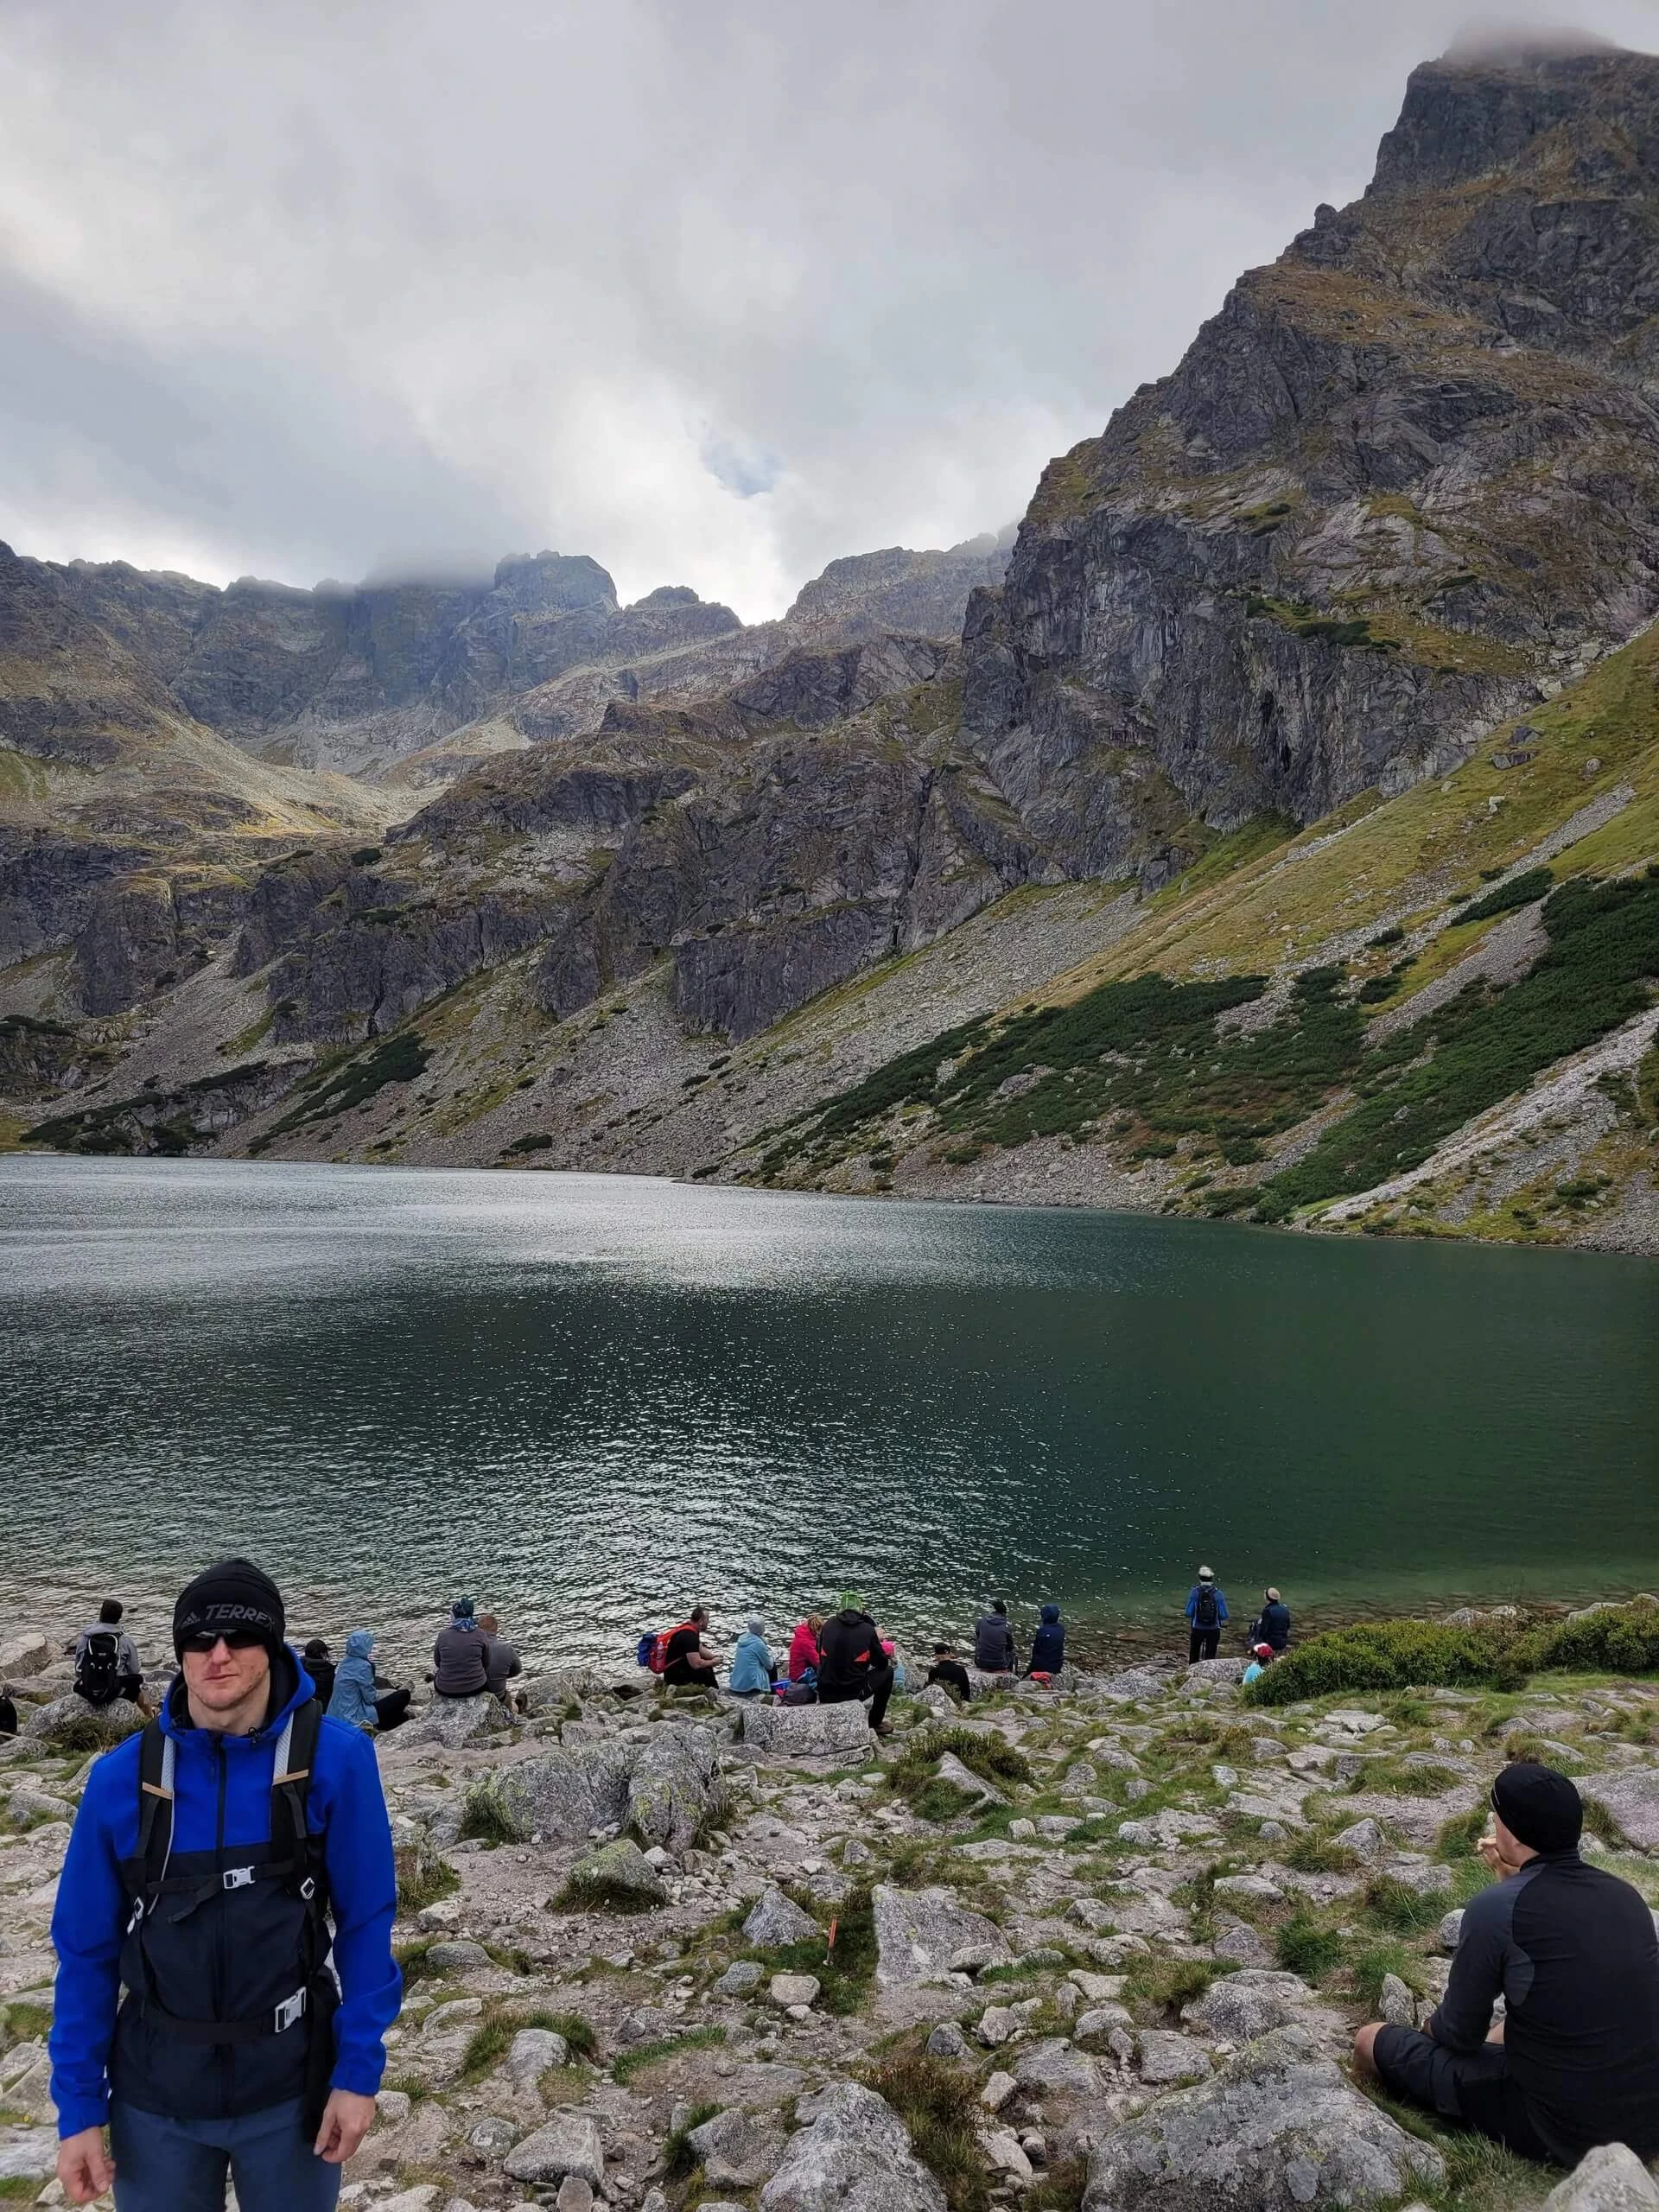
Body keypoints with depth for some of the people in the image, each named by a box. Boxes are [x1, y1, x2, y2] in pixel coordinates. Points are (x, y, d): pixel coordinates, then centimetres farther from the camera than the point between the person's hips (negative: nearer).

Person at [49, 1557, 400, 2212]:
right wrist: (78, 2106, -2)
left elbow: (365, 1923, -10)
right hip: (155, 2094, 1)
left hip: (291, 2087, -1)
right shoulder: (121, 1778, -11)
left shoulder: (336, 1759, -17)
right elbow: (87, 1949, -3)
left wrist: (359, 2071, -10)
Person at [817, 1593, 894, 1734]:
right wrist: (877, 1641, 20)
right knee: (887, 1672, 19)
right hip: (854, 1692, -4)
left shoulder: (828, 1625, -1)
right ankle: (875, 1723, 27)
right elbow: (882, 1663, 2)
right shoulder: (868, 1630, -9)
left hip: (825, 1695, 4)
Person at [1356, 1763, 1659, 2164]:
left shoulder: (1494, 1907, -19)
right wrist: (1513, 1878, 16)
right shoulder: (1623, 1894, 0)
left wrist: (1431, 2029, 15)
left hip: (1563, 2131, -7)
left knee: (1371, 2042, 6)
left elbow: (1461, 2034, -6)